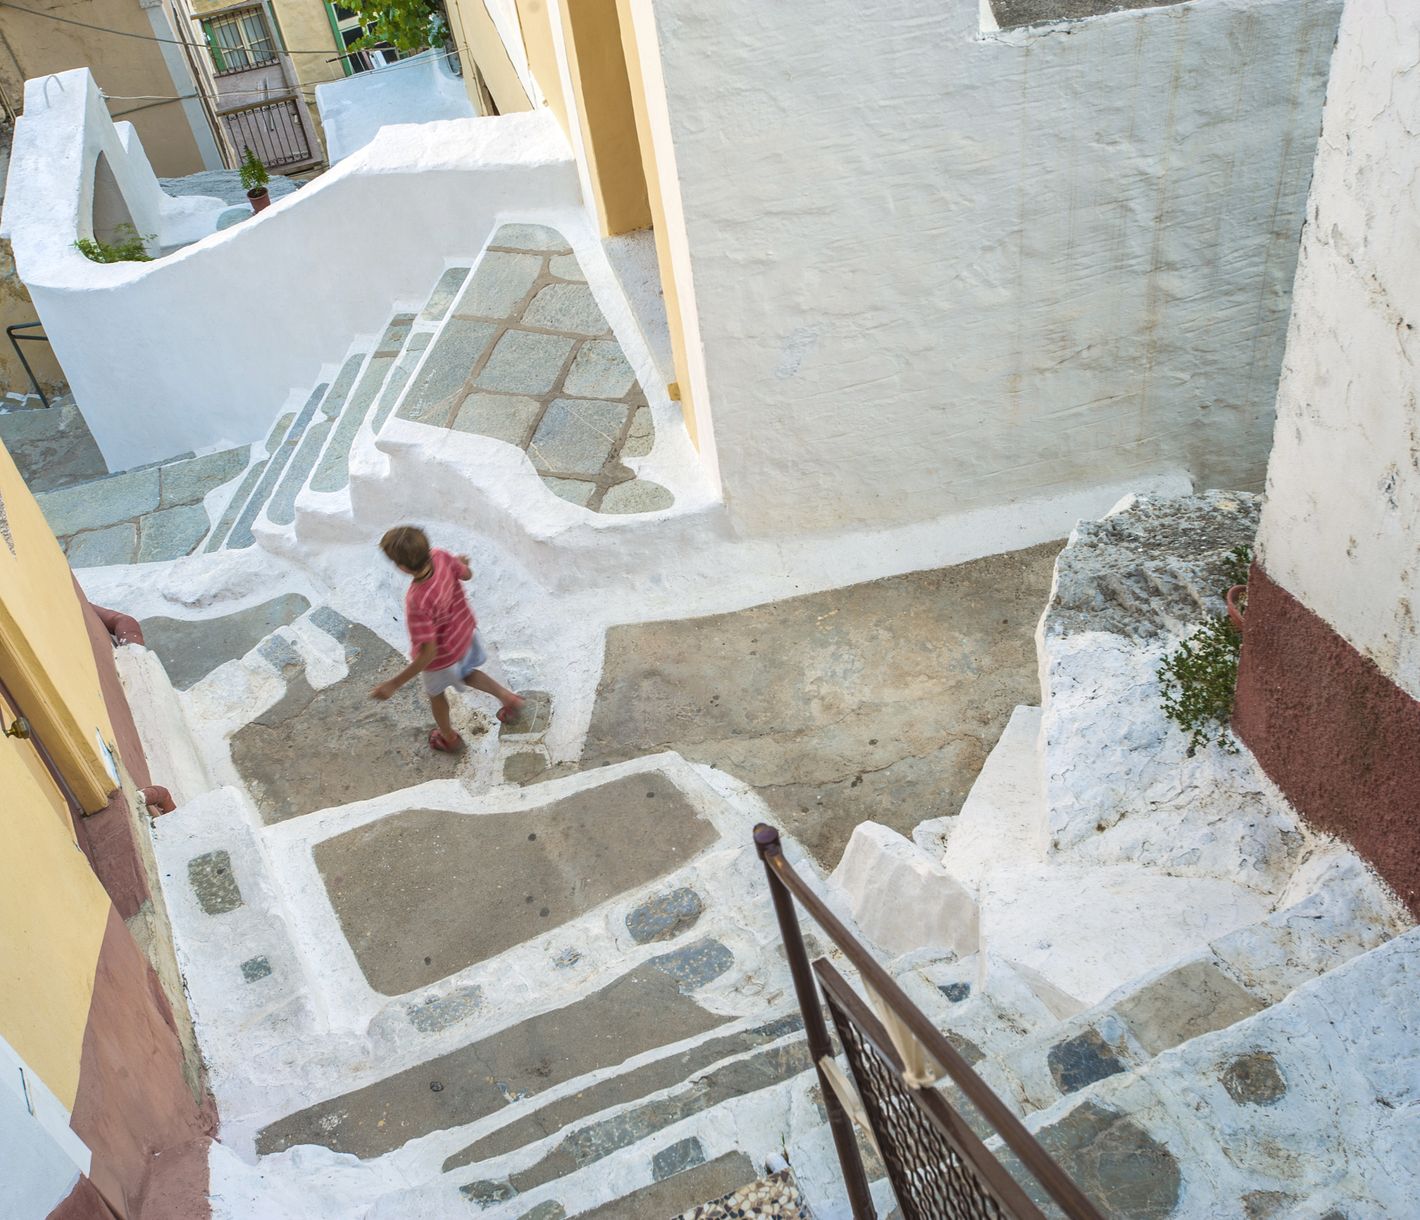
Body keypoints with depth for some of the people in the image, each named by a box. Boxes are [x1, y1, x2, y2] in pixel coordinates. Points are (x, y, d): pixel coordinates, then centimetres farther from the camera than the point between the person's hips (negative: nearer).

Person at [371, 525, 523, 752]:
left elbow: (428, 653, -36)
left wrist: (393, 684, -30)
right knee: (466, 673, 36)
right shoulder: (440, 556, -28)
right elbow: (467, 574, -5)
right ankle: (508, 698, 40)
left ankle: (448, 737, 52)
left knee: (435, 692, 28)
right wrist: (461, 562, 19)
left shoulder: (418, 603, -45)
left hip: (443, 653, -5)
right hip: (465, 631, 5)